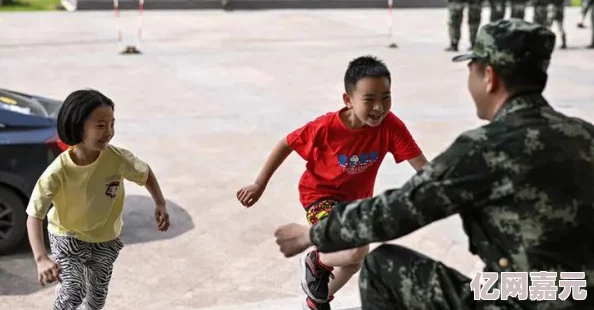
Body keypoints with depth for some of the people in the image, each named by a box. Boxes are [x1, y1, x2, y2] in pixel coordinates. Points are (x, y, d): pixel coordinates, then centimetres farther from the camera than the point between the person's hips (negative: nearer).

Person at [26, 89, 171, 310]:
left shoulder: (118, 158, -25)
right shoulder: (58, 171, -31)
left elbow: (146, 173, -4)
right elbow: (34, 215, -30)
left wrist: (160, 204, -19)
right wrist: (41, 259, -43)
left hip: (105, 239, 3)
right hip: (67, 236, -3)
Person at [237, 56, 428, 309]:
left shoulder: (391, 126, -25)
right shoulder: (326, 127, -30)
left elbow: (420, 164, -26)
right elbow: (286, 145, -15)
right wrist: (259, 184, -11)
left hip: (358, 199, 6)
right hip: (320, 194, -6)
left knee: (353, 262, 23)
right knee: (357, 250, -31)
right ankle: (315, 262, 4)